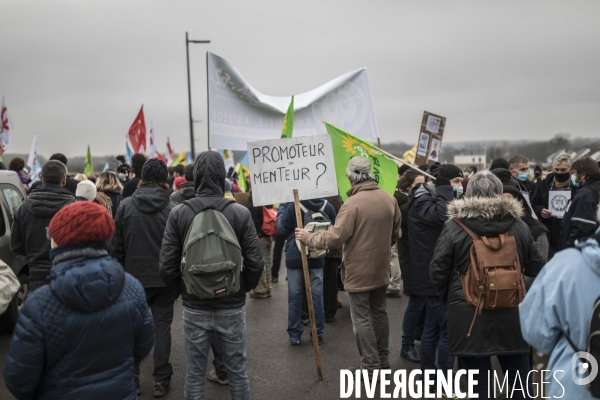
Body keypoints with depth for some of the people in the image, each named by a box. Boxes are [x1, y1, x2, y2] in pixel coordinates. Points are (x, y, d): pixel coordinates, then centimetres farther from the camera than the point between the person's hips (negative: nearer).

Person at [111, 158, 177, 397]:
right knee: (162, 327, 6)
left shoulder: (126, 206, -2)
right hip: (164, 279, -1)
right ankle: (161, 381, 12)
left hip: (134, 277, 1)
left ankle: (131, 380, 19)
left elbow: (117, 246, 1)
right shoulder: (172, 208, -9)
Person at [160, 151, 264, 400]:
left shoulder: (178, 213, -9)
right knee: (237, 372, 15)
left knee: (194, 375, 14)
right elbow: (255, 263, -10)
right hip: (232, 307, 0)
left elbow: (167, 266, -9)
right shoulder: (240, 213, -10)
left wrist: (182, 289, 11)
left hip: (194, 308, 0)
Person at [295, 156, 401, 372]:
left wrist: (308, 237, -9)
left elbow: (334, 238, -23)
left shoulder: (353, 203, -22)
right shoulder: (389, 199, 0)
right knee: (379, 313, 20)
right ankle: (383, 360, 32)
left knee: (362, 319, 4)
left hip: (359, 271, -7)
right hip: (381, 269, 7)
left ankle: (371, 367, 12)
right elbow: (395, 233, 11)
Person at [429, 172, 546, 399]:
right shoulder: (519, 226, 2)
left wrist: (448, 298, 10)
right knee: (520, 380, 18)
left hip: (470, 316, -3)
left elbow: (437, 270, -6)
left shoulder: (454, 226, -7)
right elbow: (536, 269, 6)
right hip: (512, 315, 3)